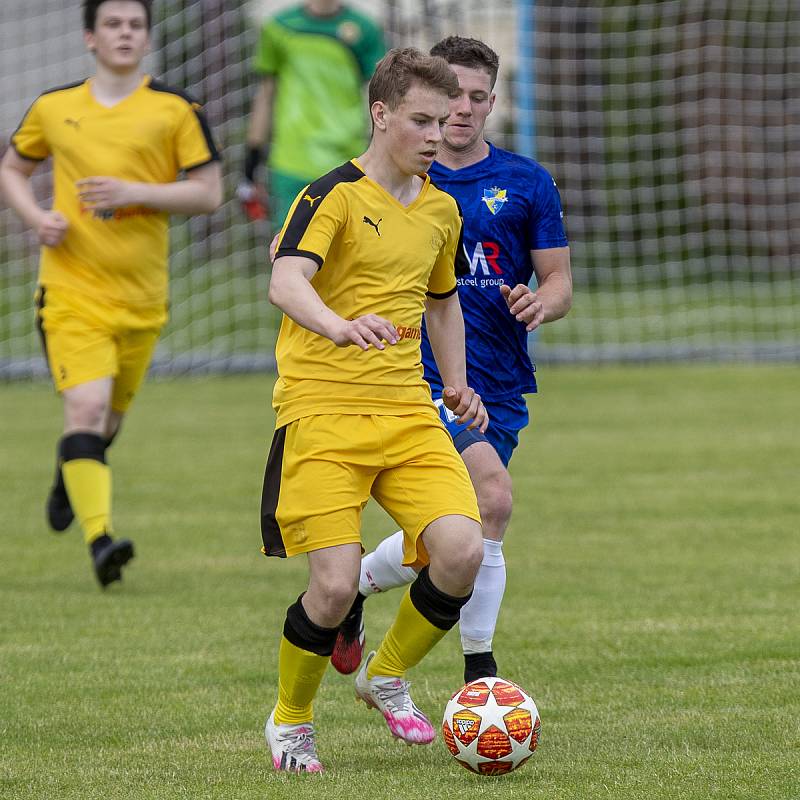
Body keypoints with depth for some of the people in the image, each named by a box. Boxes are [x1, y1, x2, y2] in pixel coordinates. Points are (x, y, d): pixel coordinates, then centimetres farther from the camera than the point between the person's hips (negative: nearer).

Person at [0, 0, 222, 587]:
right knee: (85, 408, -19)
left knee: (111, 416, 17)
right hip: (71, 289, -1)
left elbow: (209, 193, -2)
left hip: (142, 295, 1)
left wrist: (135, 192, -16)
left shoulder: (175, 109, 0)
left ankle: (69, 479, 50)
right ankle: (101, 539, -25)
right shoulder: (53, 108, 5)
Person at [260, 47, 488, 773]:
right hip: (321, 408, -6)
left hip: (408, 411, 6)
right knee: (336, 583, -16)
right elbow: (285, 283, -25)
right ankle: (290, 722, 12)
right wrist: (342, 327, -44)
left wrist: (456, 383, 21)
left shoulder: (441, 210, 14)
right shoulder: (335, 195, -7)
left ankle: (387, 677, 12)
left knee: (462, 551, -16)